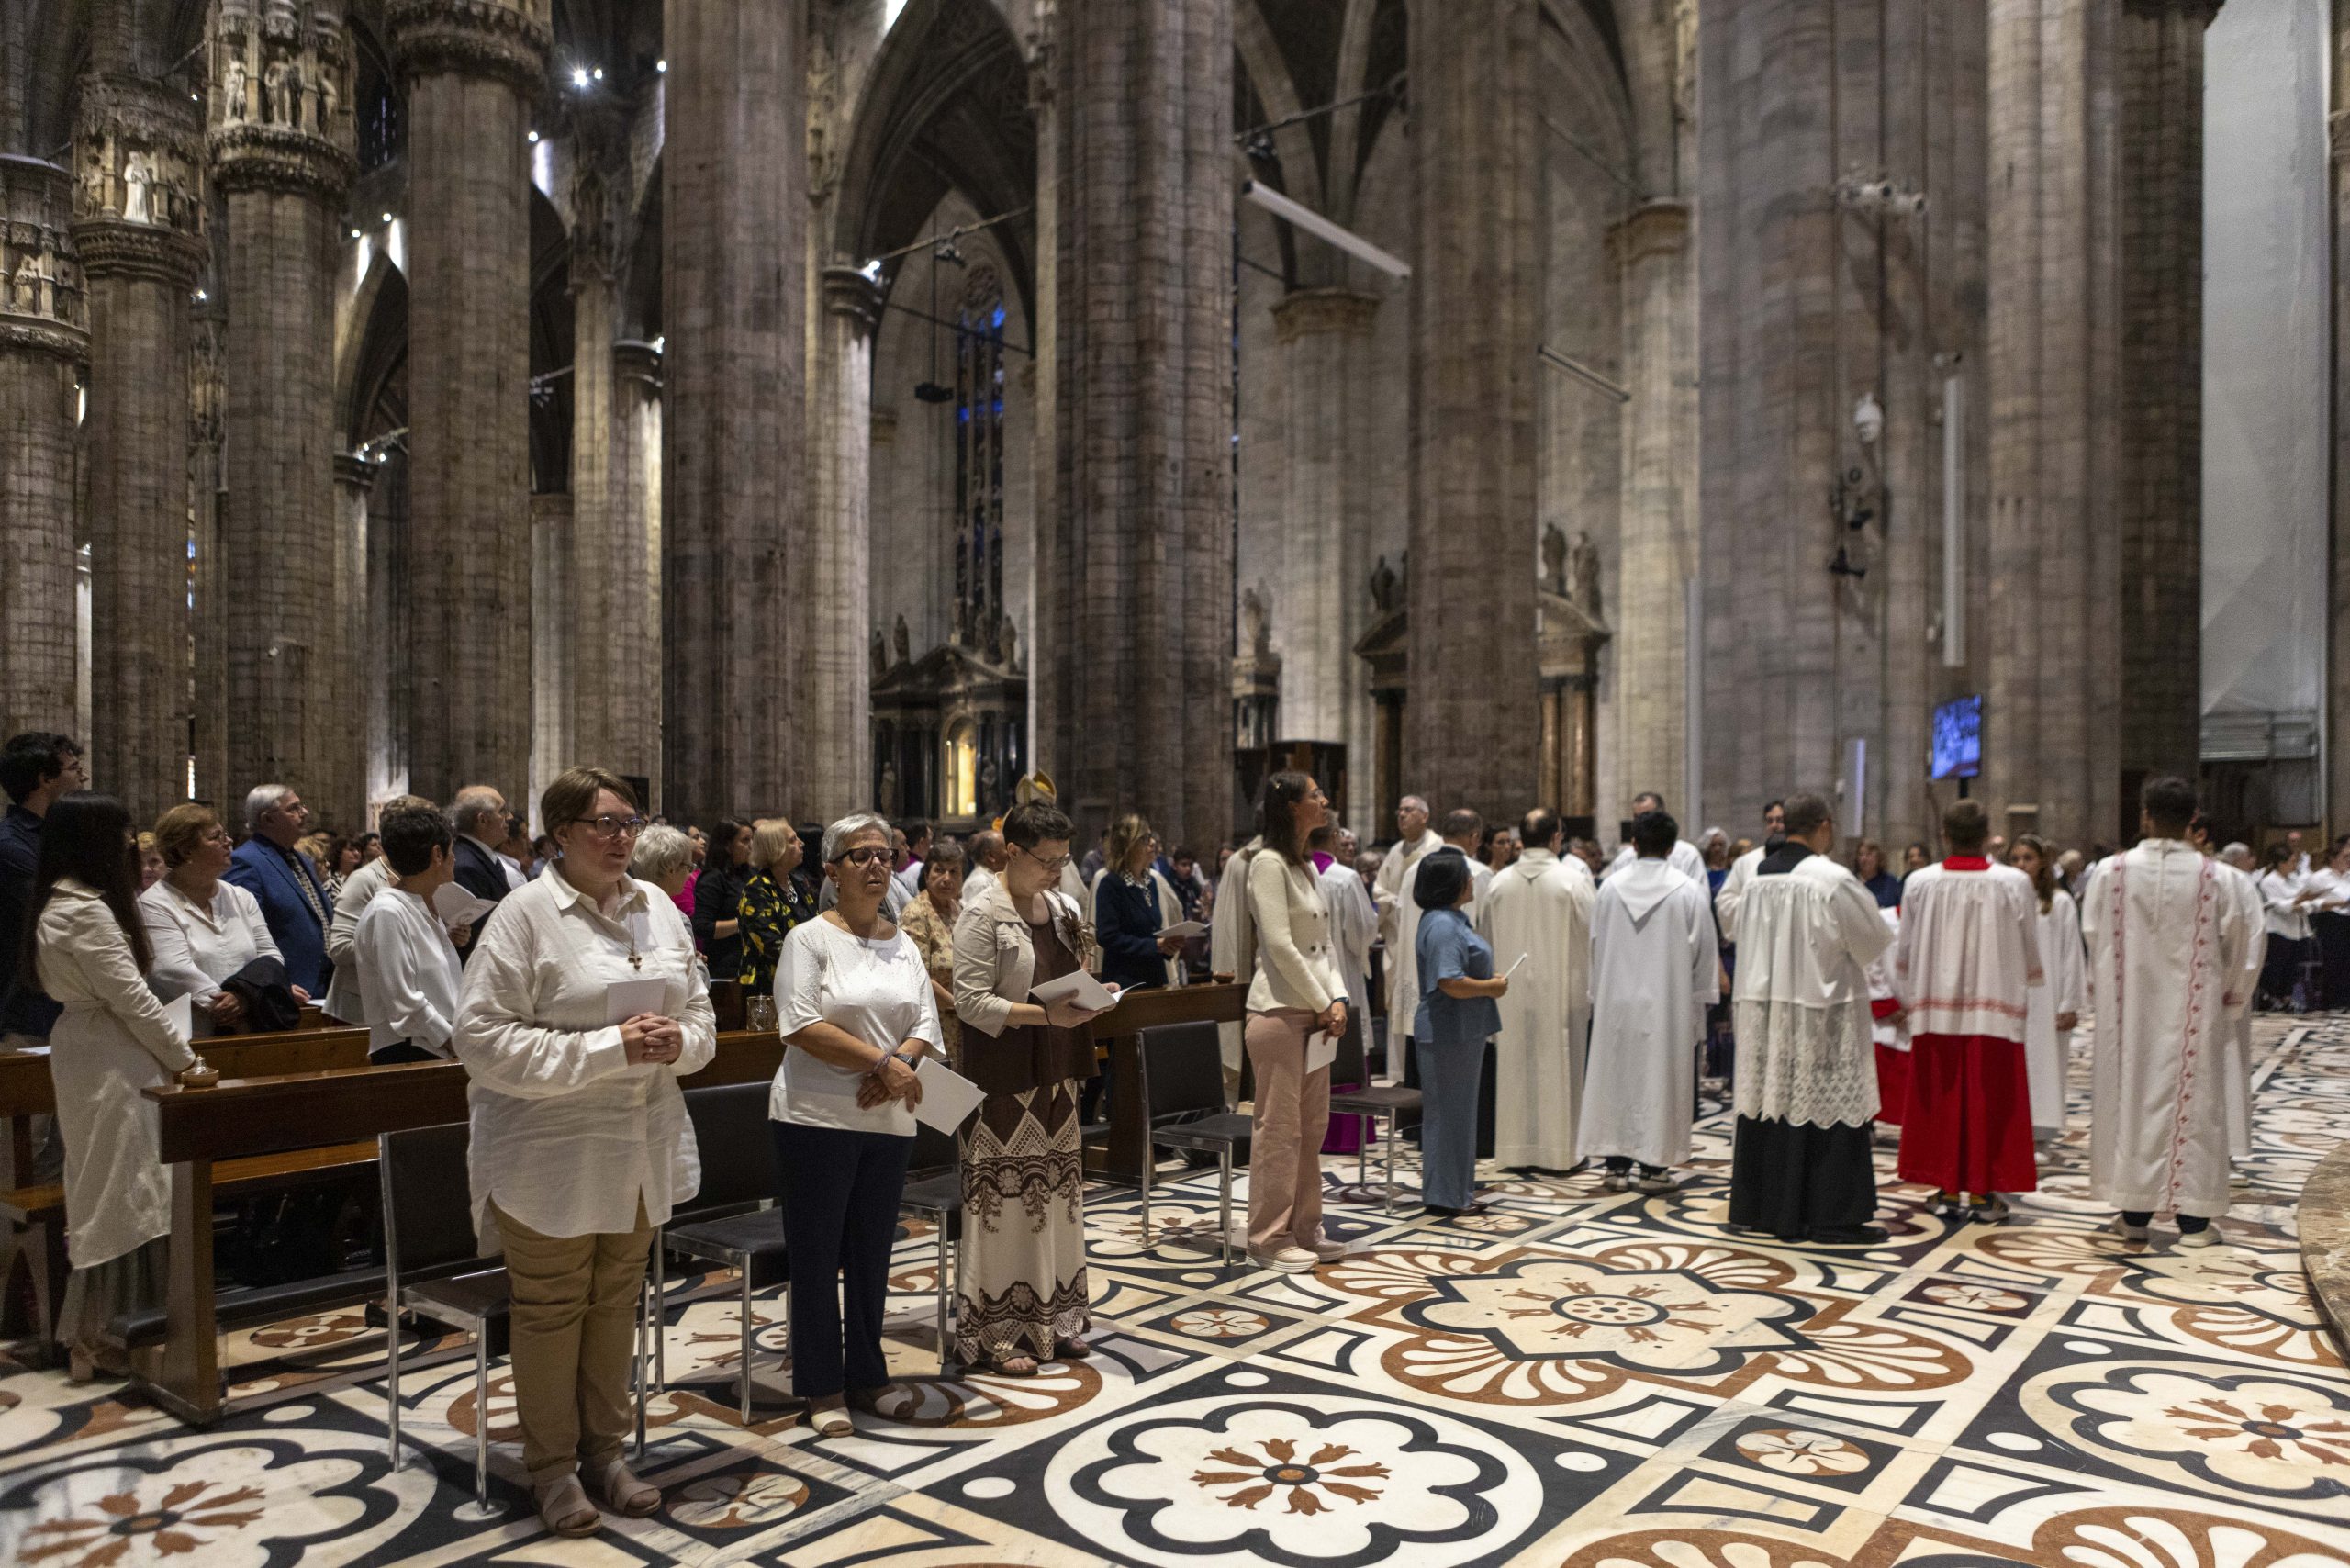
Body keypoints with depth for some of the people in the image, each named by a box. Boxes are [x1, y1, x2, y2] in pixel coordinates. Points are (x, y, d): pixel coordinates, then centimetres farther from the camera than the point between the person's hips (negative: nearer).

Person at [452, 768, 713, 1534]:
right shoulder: (524, 913, -13)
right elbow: (482, 1037, -18)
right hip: (551, 1151, -5)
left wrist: (679, 1041, -13)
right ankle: (552, 1465, 26)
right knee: (551, 1310, 9)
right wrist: (609, 1048, -23)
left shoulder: (659, 907, 5)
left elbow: (700, 1012, 12)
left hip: (640, 1148, 5)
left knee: (615, 1301, 17)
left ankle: (604, 1449, 32)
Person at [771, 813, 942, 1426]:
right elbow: (802, 1026, -16)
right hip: (818, 1120, -5)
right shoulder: (810, 938, -6)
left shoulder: (903, 944, 11)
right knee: (818, 1255, 4)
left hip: (888, 1120, 5)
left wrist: (898, 1066, -14)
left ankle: (867, 1374, 26)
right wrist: (882, 1062, -19)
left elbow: (926, 1026, 6)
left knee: (872, 1253, 13)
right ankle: (821, 1387, 16)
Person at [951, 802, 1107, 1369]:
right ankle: (997, 1331, 9)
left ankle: (1052, 1316, 24)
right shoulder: (982, 914, -11)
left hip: (1056, 1071, 7)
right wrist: (1046, 1015, -22)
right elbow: (971, 1002, -15)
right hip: (1004, 1076, -7)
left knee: (1055, 1187, 11)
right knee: (1003, 1195, -2)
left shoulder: (1064, 906, 11)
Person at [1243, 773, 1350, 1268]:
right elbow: (1280, 945, -18)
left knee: (1312, 1125, 13)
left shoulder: (1307, 866, 16)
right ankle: (1271, 1237, 9)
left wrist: (1337, 998, 1)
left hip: (1313, 1012, 9)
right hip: (1280, 1010, -9)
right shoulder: (1269, 864, -12)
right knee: (1279, 1127, -1)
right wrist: (1324, 1004, -12)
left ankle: (1304, 1229, 23)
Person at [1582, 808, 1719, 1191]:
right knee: (1660, 1082, 4)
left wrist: (1598, 995, 16)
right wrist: (1700, 1000, 7)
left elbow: (1596, 944, 6)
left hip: (1616, 1002, 2)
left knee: (1616, 1079, 9)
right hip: (1668, 1003, -2)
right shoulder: (1688, 891, -7)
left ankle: (1616, 1166, 13)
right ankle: (1652, 1167, 7)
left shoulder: (1610, 887, 0)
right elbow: (1702, 951, -3)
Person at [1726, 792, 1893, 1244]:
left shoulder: (1758, 877, 3)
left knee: (1770, 1100, 12)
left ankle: (1760, 1206, 20)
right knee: (1826, 1107, 1)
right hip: (1820, 1011, -6)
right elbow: (1875, 941, -5)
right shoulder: (1833, 880, -15)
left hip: (1763, 1009, 6)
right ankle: (1831, 1216, 6)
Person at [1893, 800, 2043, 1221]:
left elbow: (1905, 950, 4)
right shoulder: (2014, 883, -7)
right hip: (1994, 1008, -1)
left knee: (1942, 1099, 7)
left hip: (1936, 1008, 1)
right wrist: (2024, 990, 23)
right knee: (1988, 1101, 5)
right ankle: (1982, 1192, 10)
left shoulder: (1919, 883, -4)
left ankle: (1947, 1190, 12)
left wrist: (1910, 998, 20)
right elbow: (2030, 949, 3)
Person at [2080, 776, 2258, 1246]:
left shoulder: (2111, 871, -7)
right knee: (2192, 1098, 6)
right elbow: (2236, 938, 2)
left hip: (2128, 1009, 0)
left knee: (2131, 1096, 8)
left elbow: (2092, 938, 0)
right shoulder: (2210, 876, -7)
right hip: (2192, 1009, 0)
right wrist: (2228, 995, 18)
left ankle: (2134, 1212, 13)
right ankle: (2192, 1217, 10)